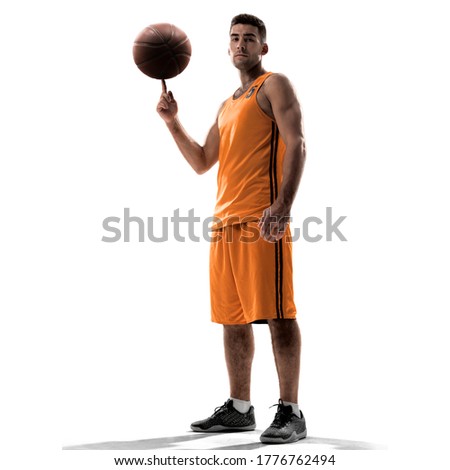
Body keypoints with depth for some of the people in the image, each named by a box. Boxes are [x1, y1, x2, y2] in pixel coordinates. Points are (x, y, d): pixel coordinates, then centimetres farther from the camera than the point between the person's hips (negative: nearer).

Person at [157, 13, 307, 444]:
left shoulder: (274, 86, 2)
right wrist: (172, 122, 14)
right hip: (226, 220, 8)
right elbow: (202, 163, 26)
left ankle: (290, 412, -6)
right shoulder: (227, 105, 26)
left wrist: (282, 206, -22)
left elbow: (295, 146, -11)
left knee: (277, 314, -9)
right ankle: (239, 408, 18)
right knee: (232, 318, 10)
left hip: (262, 218, -8)